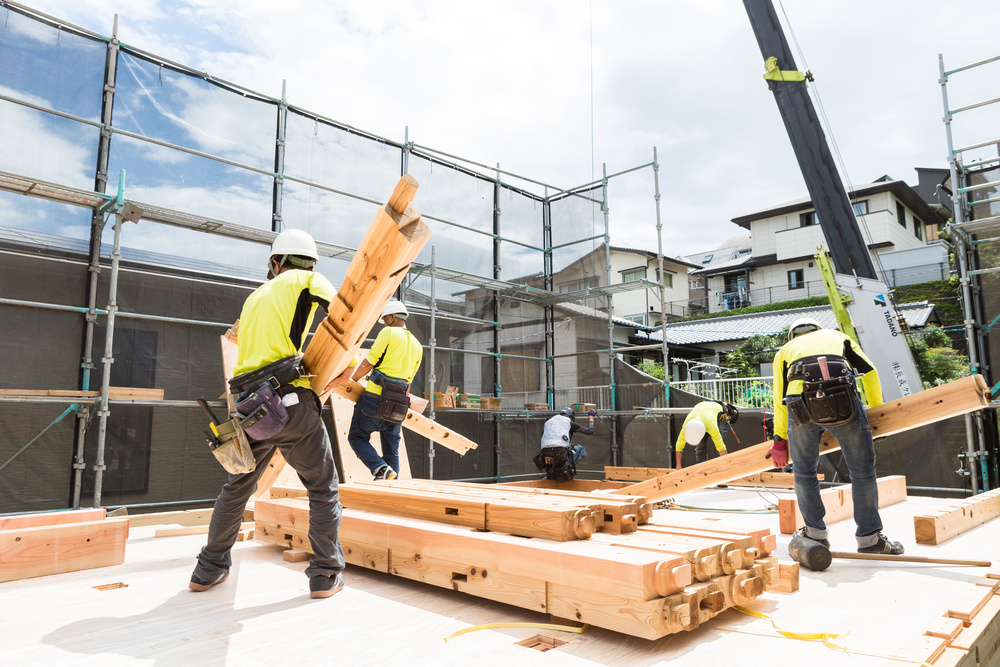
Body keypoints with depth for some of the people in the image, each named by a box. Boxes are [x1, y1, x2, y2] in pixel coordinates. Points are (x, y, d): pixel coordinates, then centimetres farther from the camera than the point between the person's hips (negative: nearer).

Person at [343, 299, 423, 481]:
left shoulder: (388, 333, -4)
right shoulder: (417, 346, 16)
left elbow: (367, 364, -7)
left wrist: (349, 381, 8)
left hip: (375, 397, -6)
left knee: (357, 437, 6)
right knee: (392, 451, 11)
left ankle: (381, 469, -14)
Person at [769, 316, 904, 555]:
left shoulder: (785, 349, 33)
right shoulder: (837, 336, 36)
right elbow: (869, 371, 28)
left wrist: (780, 439, 33)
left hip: (801, 401, 1)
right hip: (842, 399, 0)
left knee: (804, 472, 18)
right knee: (862, 470, 12)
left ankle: (815, 533, 26)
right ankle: (869, 538, 19)